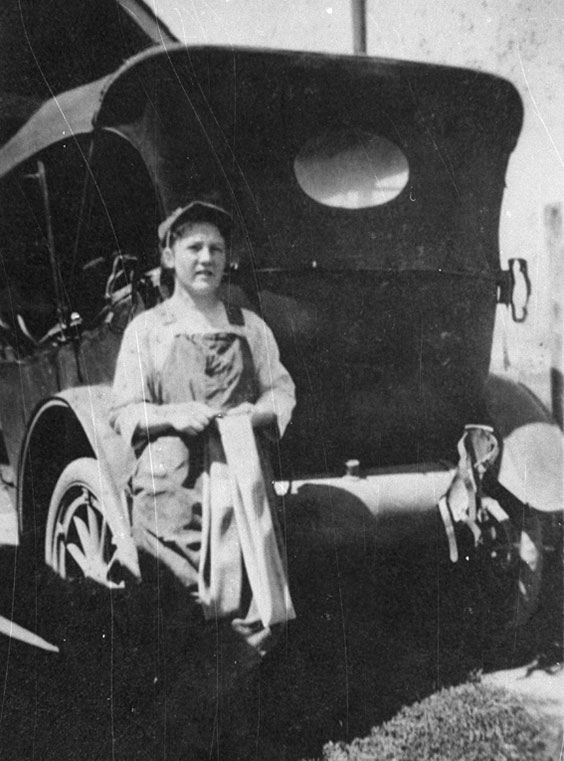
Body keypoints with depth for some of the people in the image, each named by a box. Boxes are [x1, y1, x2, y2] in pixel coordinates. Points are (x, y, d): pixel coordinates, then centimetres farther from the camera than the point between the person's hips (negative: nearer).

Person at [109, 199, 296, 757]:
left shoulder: (250, 328, 15)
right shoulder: (146, 330, 8)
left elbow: (282, 393, 16)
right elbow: (123, 412, 6)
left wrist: (255, 413, -4)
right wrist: (173, 416, -12)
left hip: (241, 482, 3)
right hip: (172, 486, -2)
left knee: (260, 615, -4)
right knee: (174, 613, -1)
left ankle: (205, 707, 18)